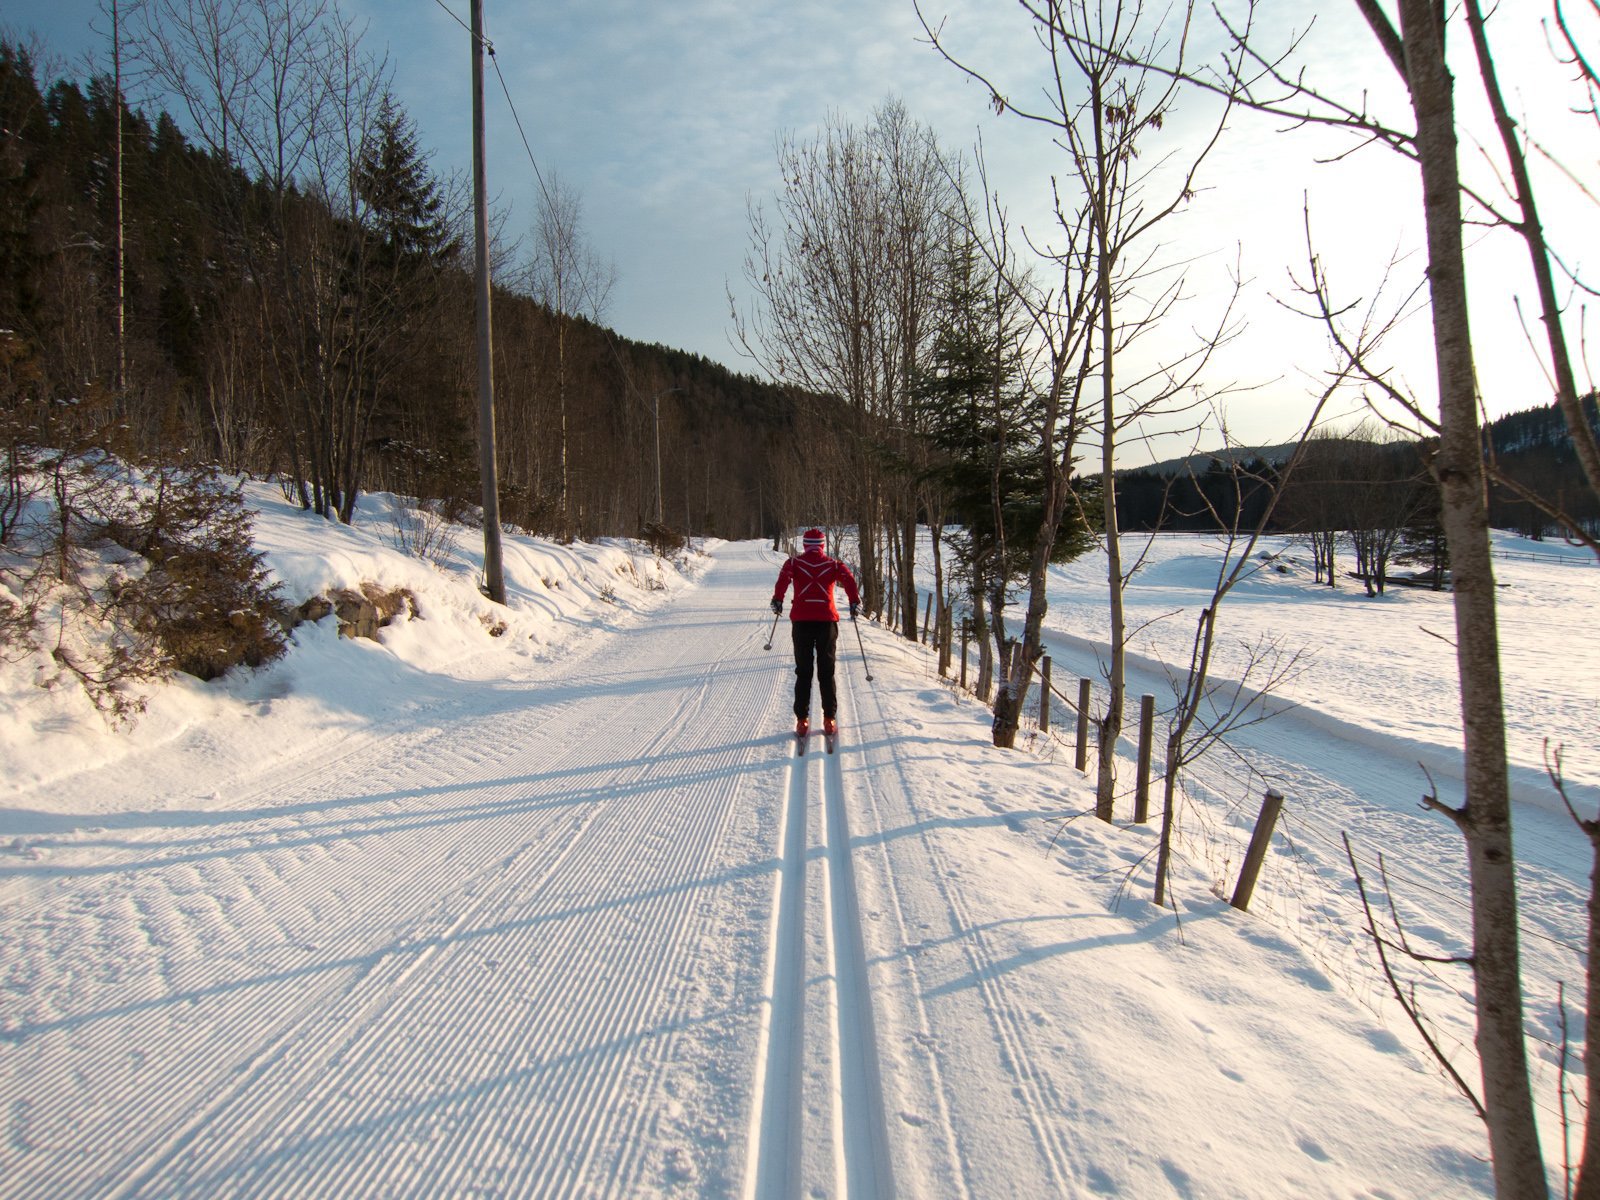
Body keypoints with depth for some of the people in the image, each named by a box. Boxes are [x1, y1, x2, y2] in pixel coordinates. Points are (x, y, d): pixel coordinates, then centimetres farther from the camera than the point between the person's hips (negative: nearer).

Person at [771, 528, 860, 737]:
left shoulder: (794, 562, 8)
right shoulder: (833, 564, 9)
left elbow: (784, 577, -10)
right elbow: (849, 579, -6)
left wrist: (777, 600, -5)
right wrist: (854, 603, 0)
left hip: (801, 620, 0)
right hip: (827, 620, 0)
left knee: (803, 672, 7)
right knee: (826, 672, 7)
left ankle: (802, 720, 4)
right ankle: (829, 719, 6)